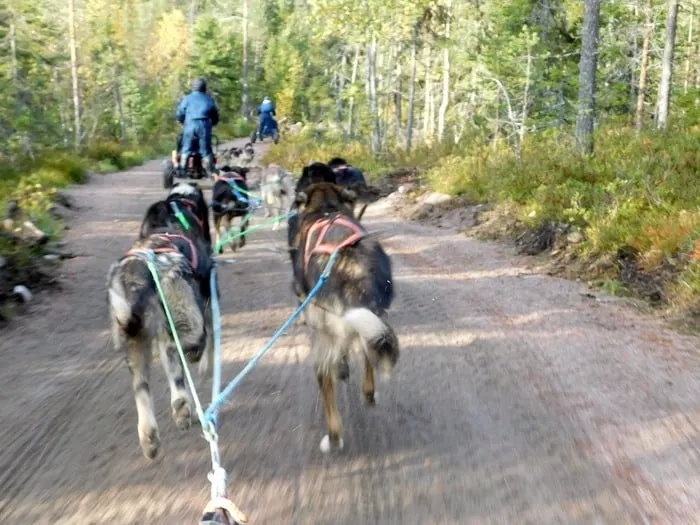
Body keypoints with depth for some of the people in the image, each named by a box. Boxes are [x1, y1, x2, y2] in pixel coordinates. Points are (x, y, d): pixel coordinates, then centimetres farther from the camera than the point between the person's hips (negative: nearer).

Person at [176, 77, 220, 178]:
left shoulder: (187, 98, 11)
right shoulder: (209, 100, 17)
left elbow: (180, 114, 7)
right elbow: (215, 117, 17)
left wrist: (183, 123, 25)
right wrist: (211, 124, 34)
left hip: (190, 125, -1)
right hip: (205, 125, 1)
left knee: (186, 149, 6)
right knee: (206, 151, 3)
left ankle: (182, 171, 2)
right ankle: (210, 172, -1)